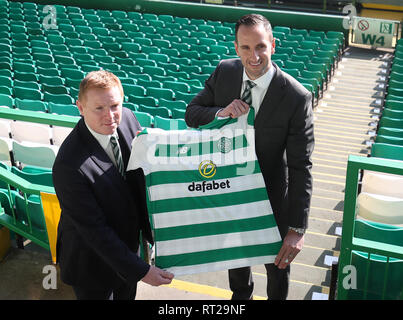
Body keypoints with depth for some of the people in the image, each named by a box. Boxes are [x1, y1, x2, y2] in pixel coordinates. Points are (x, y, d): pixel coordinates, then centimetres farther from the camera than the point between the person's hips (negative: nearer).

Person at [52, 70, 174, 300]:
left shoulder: (127, 118, -14)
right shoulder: (70, 165, -35)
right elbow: (94, 229, -28)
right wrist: (140, 271, -26)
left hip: (129, 242, 6)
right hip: (92, 260, -6)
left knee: (127, 295, 29)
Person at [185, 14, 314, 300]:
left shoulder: (297, 97, -25)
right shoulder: (224, 72, -12)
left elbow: (301, 168, -24)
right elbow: (191, 113, -2)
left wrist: (297, 228, -27)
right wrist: (221, 113, -26)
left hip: (271, 198, -4)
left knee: (277, 264, 21)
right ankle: (241, 295, 58)